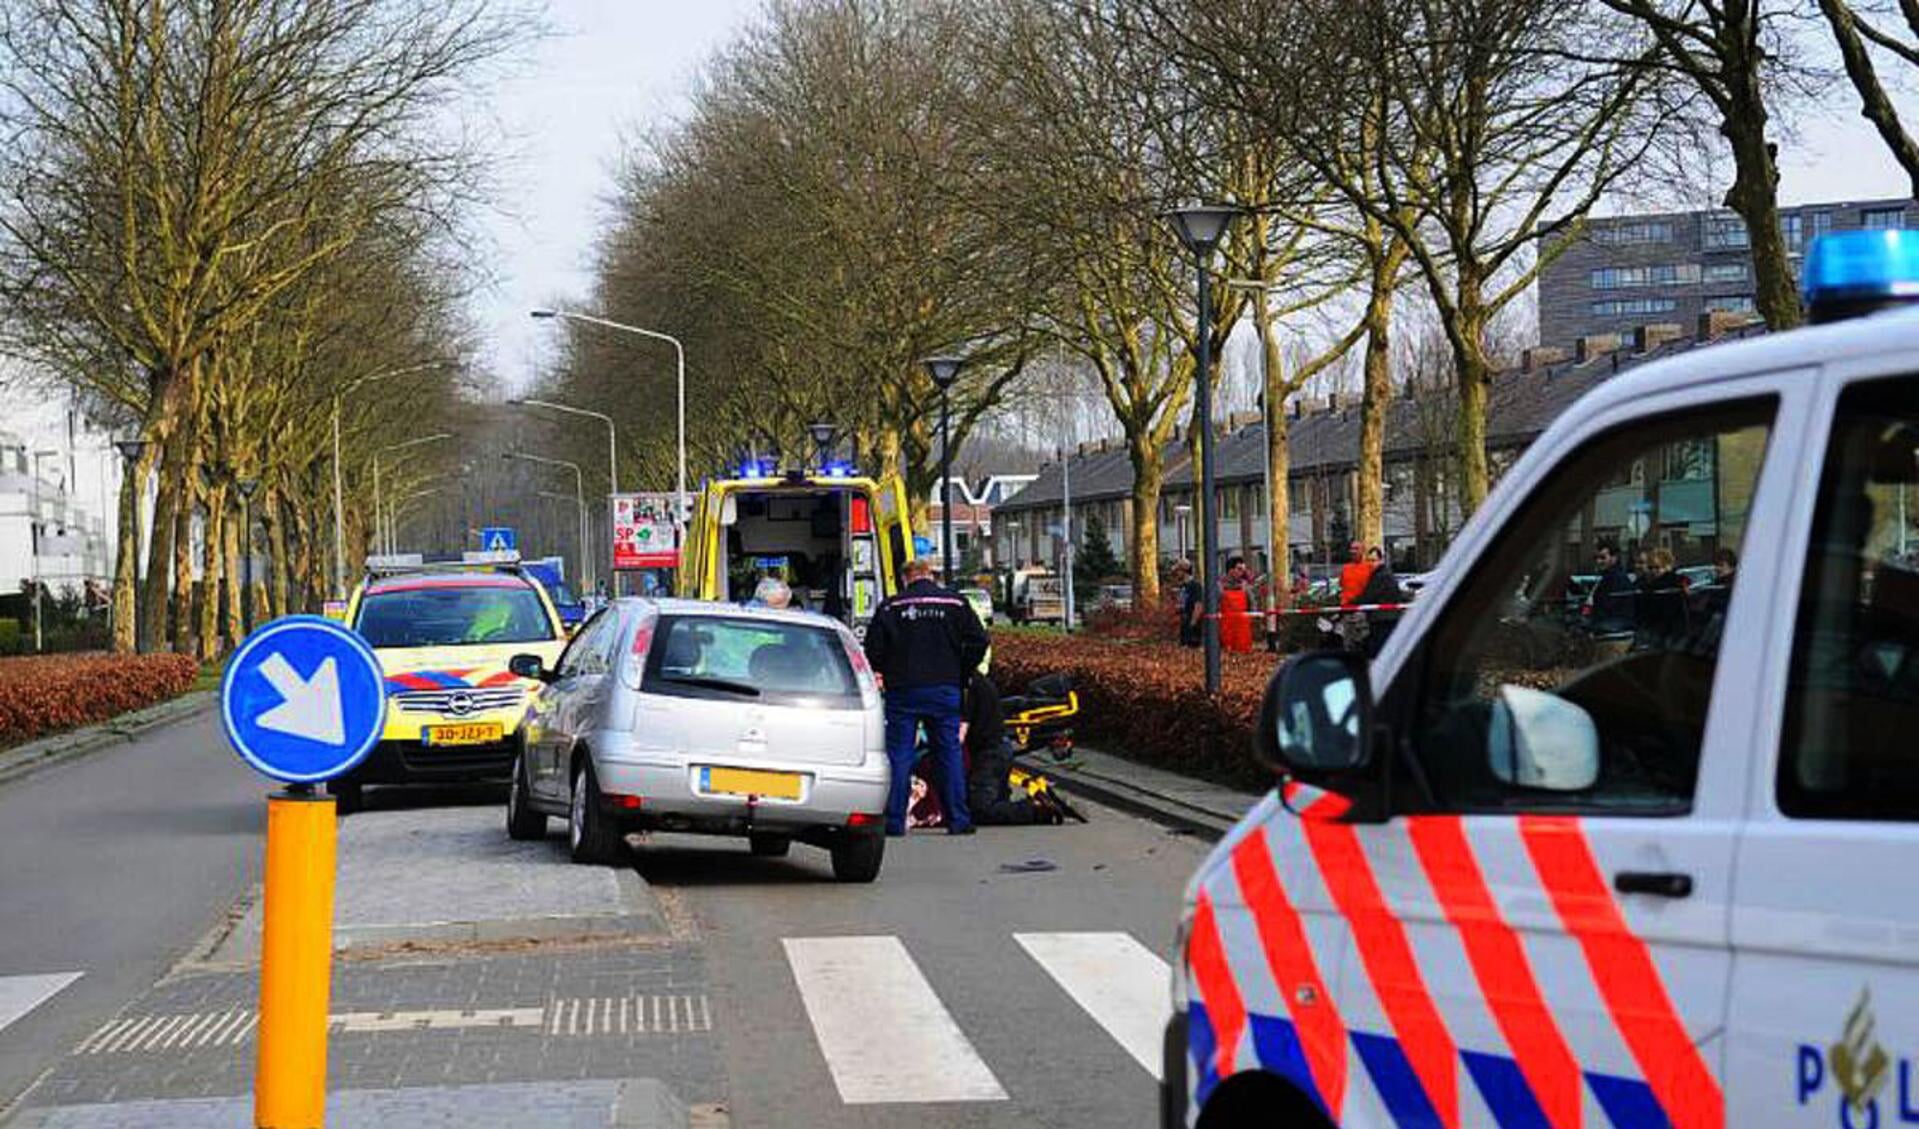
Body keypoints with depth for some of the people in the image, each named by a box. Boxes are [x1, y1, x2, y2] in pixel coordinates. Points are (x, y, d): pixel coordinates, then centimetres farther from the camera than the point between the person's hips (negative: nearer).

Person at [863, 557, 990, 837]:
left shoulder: (890, 608, -1)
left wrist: (883, 675, 13)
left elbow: (873, 649, -3)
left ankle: (893, 821, 0)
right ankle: (958, 820, 6)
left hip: (902, 690, -1)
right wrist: (960, 674, 11)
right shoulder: (955, 604, 3)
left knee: (898, 754, 3)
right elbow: (978, 642, 0)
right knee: (949, 753, 7)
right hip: (944, 690, 1)